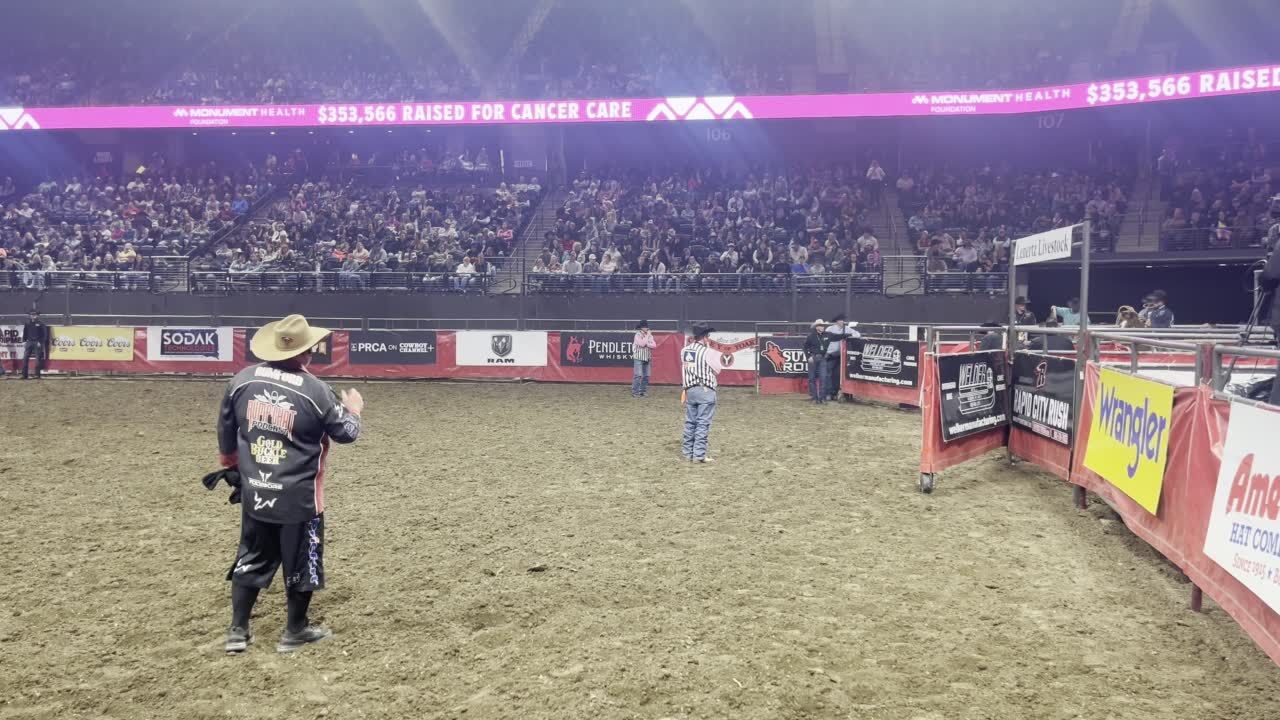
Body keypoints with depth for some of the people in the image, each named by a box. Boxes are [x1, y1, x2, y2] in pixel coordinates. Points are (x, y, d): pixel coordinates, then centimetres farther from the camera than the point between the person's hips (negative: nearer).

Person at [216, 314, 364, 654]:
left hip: (254, 492, 4)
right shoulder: (315, 390, -15)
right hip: (299, 497, -4)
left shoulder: (242, 380, -2)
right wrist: (353, 410, 17)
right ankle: (295, 632, 23)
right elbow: (346, 433, -4)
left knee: (251, 559, 18)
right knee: (301, 563, 12)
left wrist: (232, 464, 28)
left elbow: (225, 431, 10)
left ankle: (238, 630, 24)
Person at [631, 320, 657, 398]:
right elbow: (642, 344, -20)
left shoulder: (649, 335, 11)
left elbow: (654, 345, 2)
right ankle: (635, 392, -9)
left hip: (647, 359, 6)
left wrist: (646, 344, -13)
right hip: (638, 358, -6)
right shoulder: (638, 335, -5)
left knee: (646, 376, 5)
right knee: (638, 375, -11)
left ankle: (643, 391, 13)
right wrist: (647, 335, -11)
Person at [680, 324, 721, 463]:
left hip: (690, 390, 6)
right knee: (703, 423, -3)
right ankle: (699, 454, -4)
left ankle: (687, 452, 18)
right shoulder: (707, 351, -13)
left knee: (690, 422, 13)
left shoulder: (684, 351, 4)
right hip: (705, 391, -6)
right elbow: (717, 371, -3)